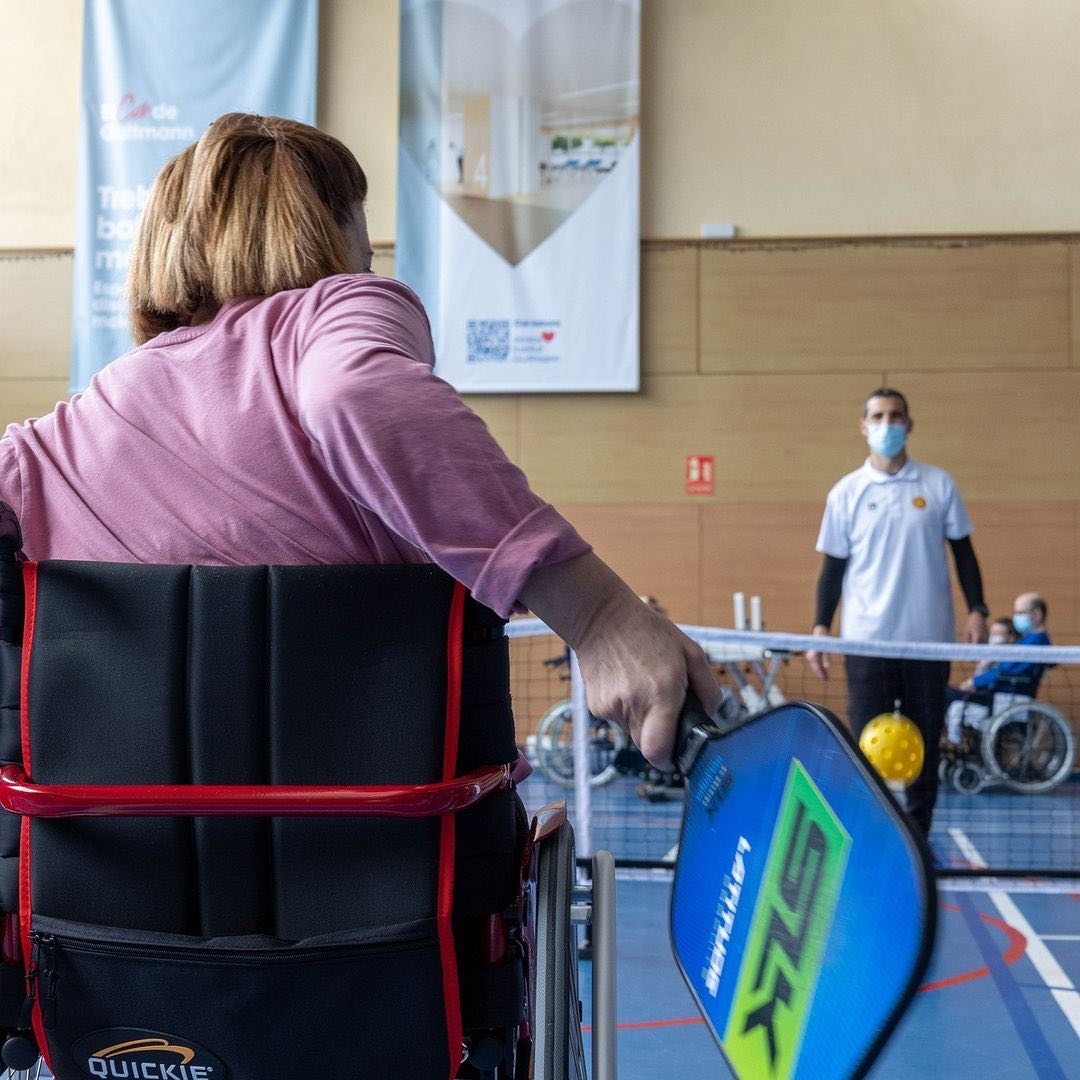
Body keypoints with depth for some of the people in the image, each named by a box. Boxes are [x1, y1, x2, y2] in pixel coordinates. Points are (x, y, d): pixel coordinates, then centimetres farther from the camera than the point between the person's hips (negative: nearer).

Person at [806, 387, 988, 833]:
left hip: (929, 638, 1)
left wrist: (976, 609, -2)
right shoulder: (846, 492, 3)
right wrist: (820, 627, -4)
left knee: (925, 742, 6)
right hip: (866, 640, -1)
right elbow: (834, 565, 5)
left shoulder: (939, 484, 5)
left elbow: (962, 550, 10)